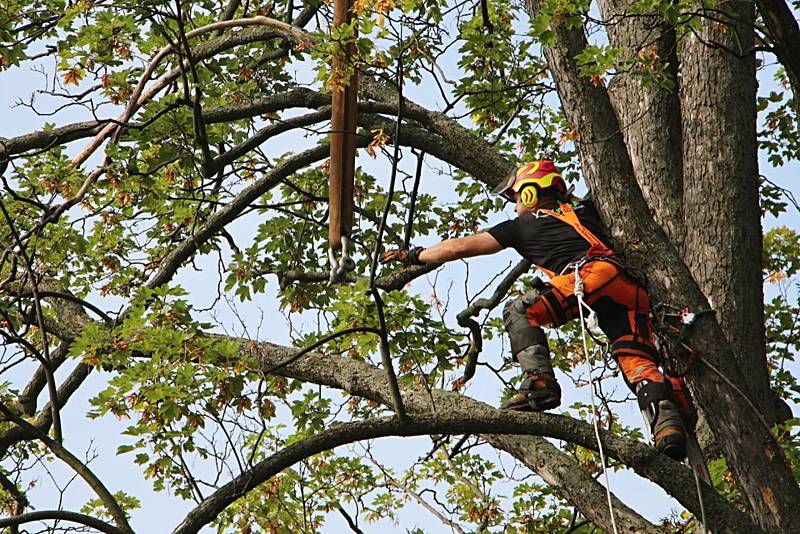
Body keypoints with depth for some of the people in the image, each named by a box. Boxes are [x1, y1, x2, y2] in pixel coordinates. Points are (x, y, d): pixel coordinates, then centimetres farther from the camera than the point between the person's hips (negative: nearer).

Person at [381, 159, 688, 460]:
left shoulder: (524, 225, 22)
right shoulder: (584, 209, 33)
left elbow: (461, 247, 26)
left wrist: (413, 256, 37)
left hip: (592, 276, -6)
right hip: (630, 286, 6)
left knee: (519, 312, -1)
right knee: (638, 362, -1)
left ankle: (539, 383, -19)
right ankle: (668, 423, -23)